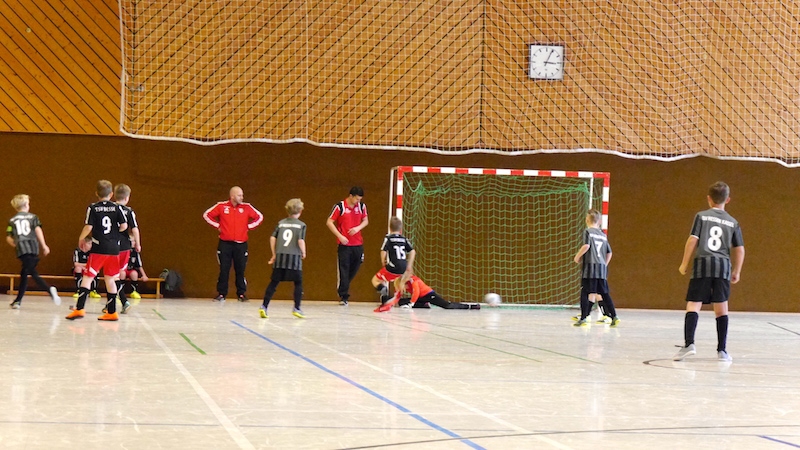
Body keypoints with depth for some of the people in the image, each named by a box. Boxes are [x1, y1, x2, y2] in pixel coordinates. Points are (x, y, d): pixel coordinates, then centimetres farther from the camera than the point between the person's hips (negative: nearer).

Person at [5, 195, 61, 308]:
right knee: (24, 273, 13)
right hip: (33, 248, 2)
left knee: (33, 273, -8)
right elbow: (38, 230, -3)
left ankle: (49, 289, -30)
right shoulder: (33, 217, 11)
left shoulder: (12, 220, 13)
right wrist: (44, 245, -4)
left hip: (21, 248, -2)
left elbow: (9, 238, 10)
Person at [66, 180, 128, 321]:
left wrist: (81, 238, 8)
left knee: (87, 278, -2)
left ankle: (79, 309, -12)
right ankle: (112, 312, 14)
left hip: (98, 249, -3)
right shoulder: (117, 207, 3)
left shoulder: (92, 208, -4)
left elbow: (88, 227, -10)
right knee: (110, 279, 12)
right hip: (114, 249, 3)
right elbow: (124, 226, 0)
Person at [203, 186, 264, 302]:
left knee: (240, 270, 4)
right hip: (225, 243, -1)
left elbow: (259, 217, 10)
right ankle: (221, 294, 9)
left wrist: (248, 226, 2)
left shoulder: (246, 207, 1)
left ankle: (241, 294, 12)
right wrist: (217, 225, 2)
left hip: (241, 244, 1)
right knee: (224, 270, 2)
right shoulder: (222, 206, -1)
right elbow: (207, 215, 7)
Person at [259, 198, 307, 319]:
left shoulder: (281, 223, 10)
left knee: (273, 283, 7)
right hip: (294, 257, -3)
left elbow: (272, 238, 4)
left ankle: (264, 306, 0)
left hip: (280, 256, 3)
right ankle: (297, 308, 4)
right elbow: (300, 240, -11)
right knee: (298, 283, 9)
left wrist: (274, 254, 14)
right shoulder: (301, 225, 0)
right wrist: (303, 252, 7)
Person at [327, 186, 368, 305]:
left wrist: (358, 228, -6)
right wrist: (340, 236, -14)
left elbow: (366, 221, 16)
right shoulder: (339, 206, -9)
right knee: (344, 270, -5)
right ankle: (344, 296, 0)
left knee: (354, 269, 12)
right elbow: (329, 222, -7)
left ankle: (342, 290, 33)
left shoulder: (362, 206, 5)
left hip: (358, 244, 5)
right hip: (344, 244, -5)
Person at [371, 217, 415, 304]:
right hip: (403, 269, 5)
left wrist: (383, 263, 4)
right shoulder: (404, 239, 10)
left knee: (375, 281, 7)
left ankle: (382, 288, -24)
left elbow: (383, 252, -12)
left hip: (392, 268, -5)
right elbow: (413, 251, 6)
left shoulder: (388, 238, -3)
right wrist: (409, 266, 12)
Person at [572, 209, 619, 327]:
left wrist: (577, 256, -6)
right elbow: (609, 253, 17)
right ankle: (614, 317, 6)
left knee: (585, 292, -2)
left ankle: (583, 318, -4)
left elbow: (586, 246, -18)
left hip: (590, 266, -6)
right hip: (602, 268, 6)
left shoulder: (588, 231, -2)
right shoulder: (603, 235, 16)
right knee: (604, 293, 10)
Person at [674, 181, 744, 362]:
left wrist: (684, 263, 3)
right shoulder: (733, 222, 10)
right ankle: (722, 350, 12)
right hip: (723, 266, 2)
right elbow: (739, 249, 9)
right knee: (721, 308, 11)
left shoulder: (701, 216, 3)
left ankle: (689, 344, -22)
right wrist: (736, 272, 19)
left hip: (702, 265, -2)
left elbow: (692, 240, -4)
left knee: (693, 305, -4)